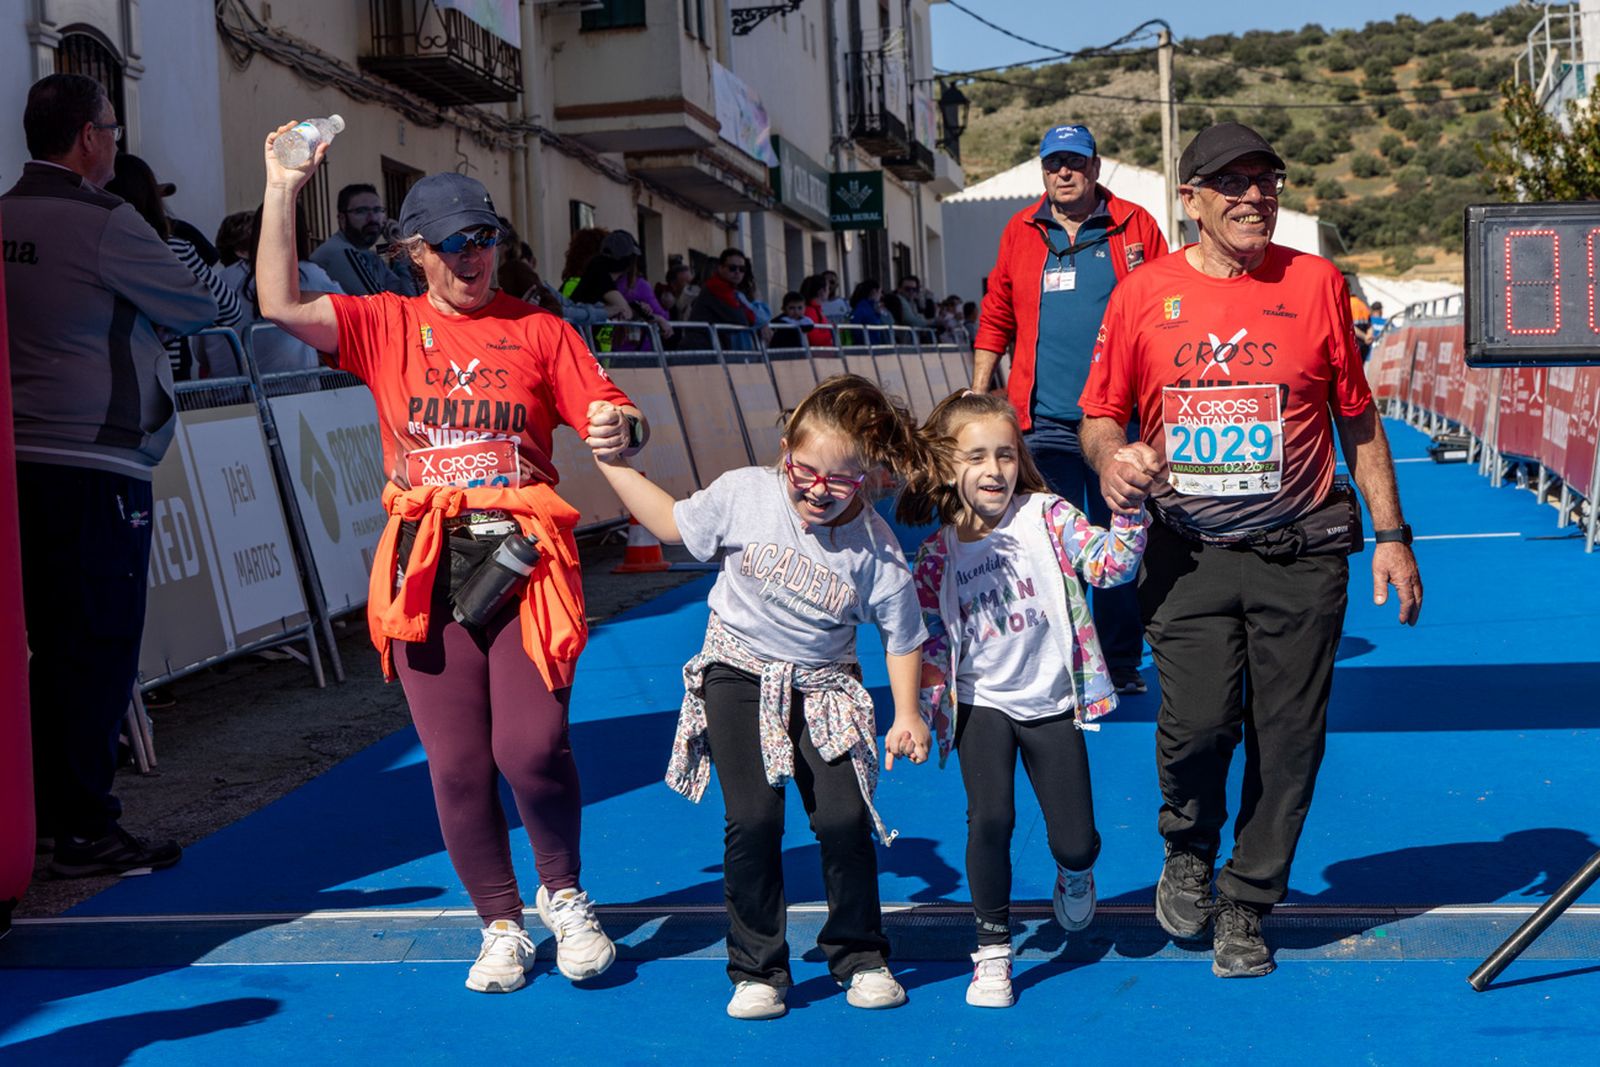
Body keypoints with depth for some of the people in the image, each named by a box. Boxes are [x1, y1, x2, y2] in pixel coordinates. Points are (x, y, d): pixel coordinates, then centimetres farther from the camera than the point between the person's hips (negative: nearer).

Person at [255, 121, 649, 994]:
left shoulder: (538, 330, 11)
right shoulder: (388, 326, 11)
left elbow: (607, 415, 6)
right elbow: (282, 306, -1)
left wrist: (621, 428, -18)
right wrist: (283, 191, -1)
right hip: (426, 568, 1)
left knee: (532, 745, -12)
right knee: (456, 763, 2)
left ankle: (563, 897, 16)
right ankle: (501, 927, 20)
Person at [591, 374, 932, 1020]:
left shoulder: (875, 548, -15)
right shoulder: (744, 494, -14)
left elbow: (902, 637, -3)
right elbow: (672, 523, 5)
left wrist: (907, 715, -5)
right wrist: (613, 464, 3)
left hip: (824, 689, 0)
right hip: (740, 675, 0)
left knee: (844, 818, -10)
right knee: (754, 818, -12)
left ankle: (860, 958, 16)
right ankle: (756, 971, 6)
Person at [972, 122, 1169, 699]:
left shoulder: (1134, 225, 5)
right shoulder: (1019, 233, 10)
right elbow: (996, 320, 15)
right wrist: (978, 393, 12)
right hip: (1044, 419, 1)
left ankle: (1120, 664, 17)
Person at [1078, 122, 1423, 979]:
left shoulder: (1316, 283, 4)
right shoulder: (1144, 294, 2)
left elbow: (1357, 418, 10)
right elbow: (1100, 415, 10)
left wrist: (1391, 533, 7)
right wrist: (1111, 458, -13)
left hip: (1302, 554, 1)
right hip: (1189, 554, -1)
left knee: (1288, 737, 3)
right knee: (1197, 723, -14)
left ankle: (1245, 907, 22)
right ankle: (1187, 853, 19)